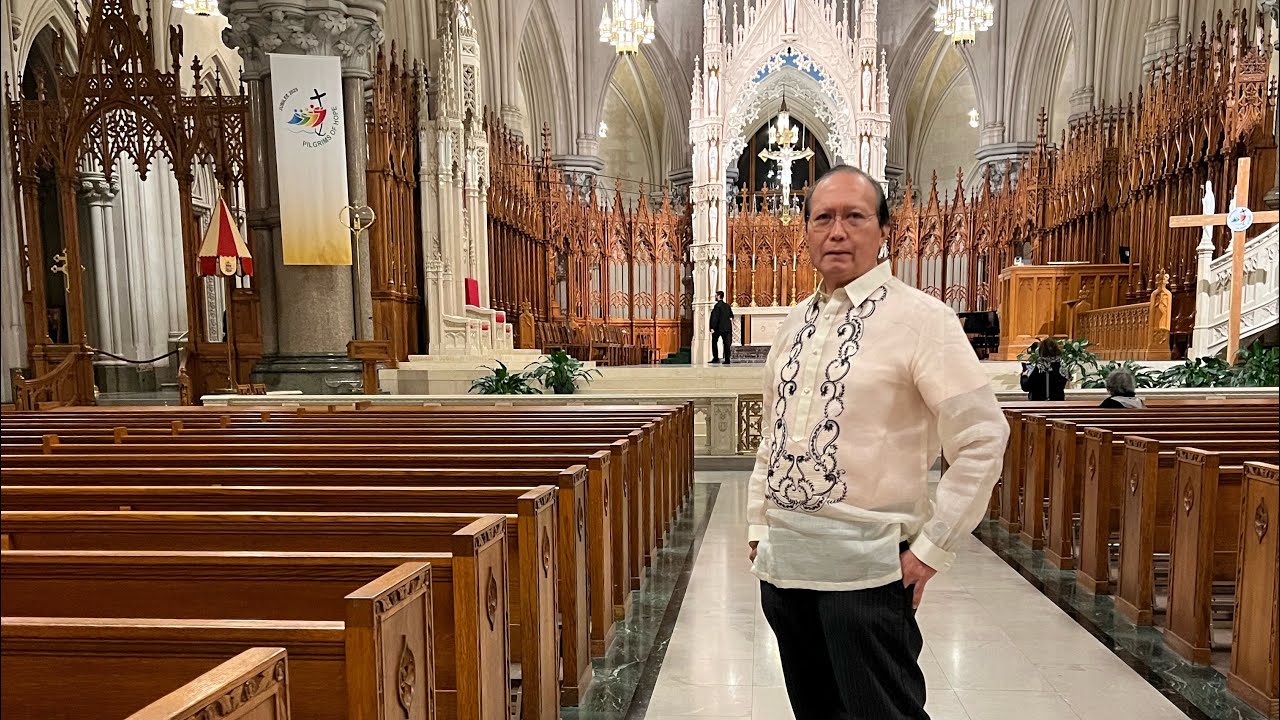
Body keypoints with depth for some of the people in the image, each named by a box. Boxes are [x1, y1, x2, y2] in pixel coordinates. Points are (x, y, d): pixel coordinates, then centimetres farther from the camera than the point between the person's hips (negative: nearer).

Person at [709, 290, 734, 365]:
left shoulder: (717, 306, -12)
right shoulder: (727, 305, 10)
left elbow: (715, 318, -16)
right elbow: (731, 316, 14)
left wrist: (712, 328, -16)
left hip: (718, 327, -6)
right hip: (727, 327, 6)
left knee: (714, 342, 9)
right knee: (726, 344, 4)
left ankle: (716, 358, 4)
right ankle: (727, 360, 0)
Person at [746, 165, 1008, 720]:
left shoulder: (919, 317, -10)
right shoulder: (794, 324, 11)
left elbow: (983, 438, -13)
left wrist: (931, 549, -12)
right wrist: (757, 524, 13)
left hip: (864, 567, -6)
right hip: (781, 558, 7)